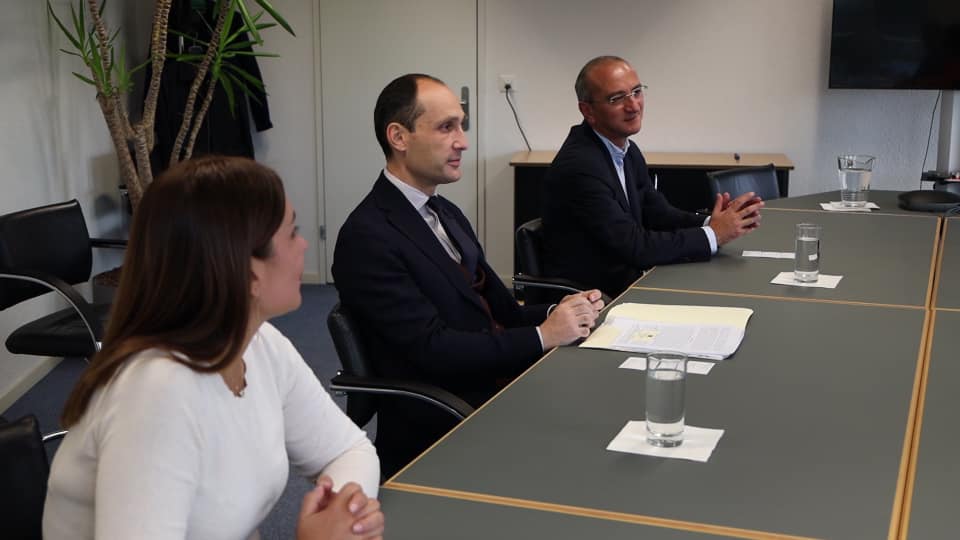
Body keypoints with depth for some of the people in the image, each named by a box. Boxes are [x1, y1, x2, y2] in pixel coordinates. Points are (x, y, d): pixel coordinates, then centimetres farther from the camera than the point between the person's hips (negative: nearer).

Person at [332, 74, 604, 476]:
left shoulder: (447, 214, 15)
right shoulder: (367, 237, -13)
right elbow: (432, 348, -18)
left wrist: (557, 313, -4)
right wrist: (542, 335, -15)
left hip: (496, 387, 8)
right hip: (437, 433, -8)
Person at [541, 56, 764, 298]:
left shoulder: (626, 150, 7)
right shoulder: (579, 166, -21)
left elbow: (658, 214, 11)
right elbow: (635, 246, -22)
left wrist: (711, 221, -7)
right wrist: (713, 234, -15)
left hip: (622, 284, 8)